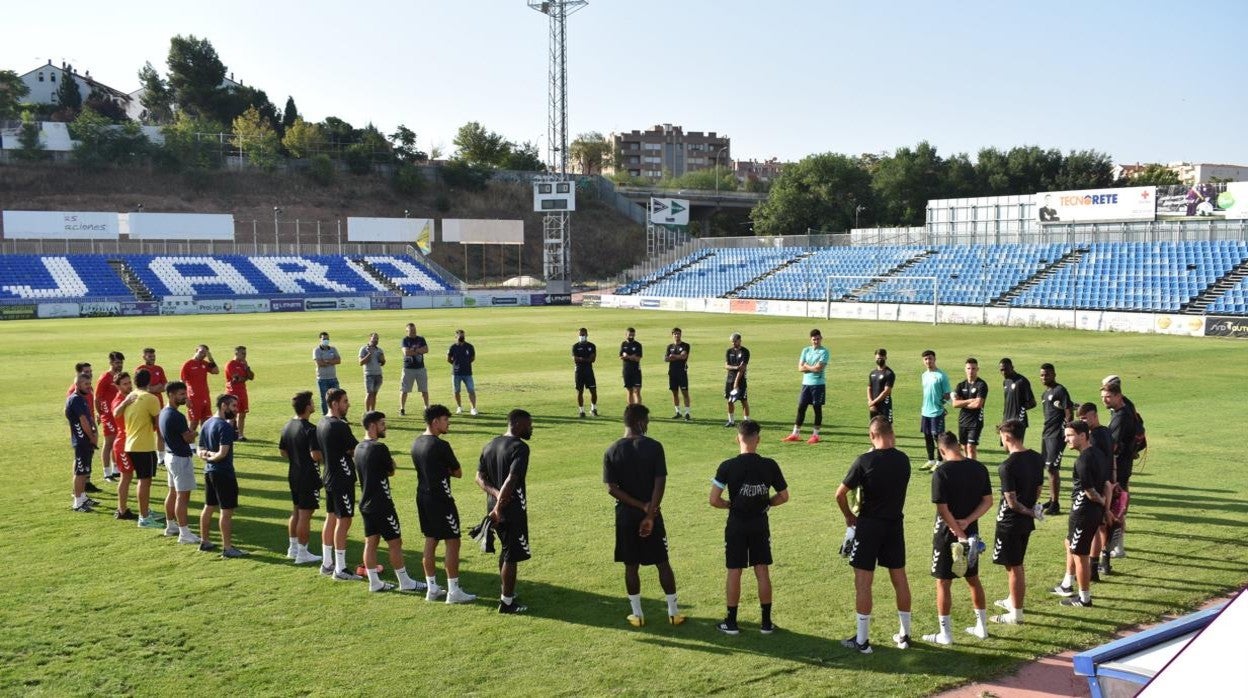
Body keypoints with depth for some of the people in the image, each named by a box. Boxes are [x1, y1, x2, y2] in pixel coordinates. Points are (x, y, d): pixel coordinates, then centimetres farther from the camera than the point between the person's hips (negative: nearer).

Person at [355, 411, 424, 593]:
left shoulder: (359, 448, 7)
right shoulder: (379, 448, -19)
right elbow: (391, 471, -6)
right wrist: (392, 462, 11)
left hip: (366, 503, 8)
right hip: (381, 504, -8)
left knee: (371, 542, 10)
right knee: (395, 542, 1)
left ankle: (374, 582, 15)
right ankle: (404, 582, 8)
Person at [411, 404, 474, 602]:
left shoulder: (416, 443, 7)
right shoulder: (441, 446, -19)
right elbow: (458, 473, -9)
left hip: (423, 497, 9)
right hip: (440, 500, -9)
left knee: (430, 541, 14)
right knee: (452, 542, -1)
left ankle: (432, 588, 20)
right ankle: (453, 591, 2)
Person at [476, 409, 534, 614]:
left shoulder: (489, 445, 9)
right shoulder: (520, 447, -17)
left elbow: (480, 477, 7)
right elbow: (511, 480, -26)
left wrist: (495, 494, -7)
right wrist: (499, 508, -22)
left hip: (494, 507, 8)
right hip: (513, 510, -8)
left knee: (505, 550, 23)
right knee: (512, 556, 1)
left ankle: (507, 591, 35)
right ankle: (507, 602, 7)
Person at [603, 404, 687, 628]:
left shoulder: (612, 452, -5)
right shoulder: (654, 447, -10)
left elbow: (611, 488, -9)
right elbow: (660, 483, -15)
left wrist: (642, 506, -9)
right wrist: (650, 514, -13)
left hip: (625, 515, 1)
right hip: (651, 514, -1)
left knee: (631, 565, 10)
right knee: (662, 563, 10)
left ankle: (637, 614, 17)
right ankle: (673, 612, 16)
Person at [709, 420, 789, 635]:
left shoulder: (727, 466, -14)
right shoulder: (770, 465, -8)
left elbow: (714, 500, -15)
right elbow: (783, 496, 0)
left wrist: (730, 504, 3)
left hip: (737, 525, -2)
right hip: (760, 524, 2)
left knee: (734, 572, 8)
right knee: (762, 572, 10)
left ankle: (731, 622, 16)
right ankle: (766, 622, 17)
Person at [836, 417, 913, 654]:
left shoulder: (865, 461, -15)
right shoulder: (903, 460, -1)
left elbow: (840, 494, -12)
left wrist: (849, 516, 3)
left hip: (869, 525, -5)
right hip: (895, 524, 5)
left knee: (863, 582, 2)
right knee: (899, 578, 14)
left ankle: (862, 640, 8)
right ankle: (904, 635, 24)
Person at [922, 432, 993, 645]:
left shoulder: (942, 473, -18)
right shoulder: (979, 468, -1)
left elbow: (943, 509, -20)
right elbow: (988, 501, 0)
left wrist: (959, 534, -14)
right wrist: (967, 522, -8)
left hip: (948, 534, -6)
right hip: (972, 532, 6)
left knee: (943, 582, 5)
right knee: (973, 579, 19)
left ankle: (945, 633, 10)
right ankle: (982, 627, 28)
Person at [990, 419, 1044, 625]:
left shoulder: (1007, 466, -24)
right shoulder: (1037, 459, 1)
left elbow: (1012, 502, -22)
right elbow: (1038, 490, 9)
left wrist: (1029, 512, -8)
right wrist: (1031, 508, 15)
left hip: (1010, 522, -8)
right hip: (1027, 522, 8)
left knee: (1014, 567, 2)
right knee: (1017, 564, 23)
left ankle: (1016, 614, 11)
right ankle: (1013, 601, 40)